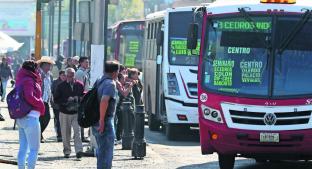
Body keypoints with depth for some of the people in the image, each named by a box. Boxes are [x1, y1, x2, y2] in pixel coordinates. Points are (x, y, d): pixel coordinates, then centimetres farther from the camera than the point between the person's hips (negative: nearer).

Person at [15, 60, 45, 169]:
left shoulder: (22, 79, 14)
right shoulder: (28, 80, -13)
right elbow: (29, 97, -25)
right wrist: (41, 105, -11)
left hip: (21, 118, 9)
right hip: (30, 117, -9)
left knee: (23, 148, 14)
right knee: (34, 149, -5)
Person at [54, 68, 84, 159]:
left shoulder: (79, 85, 4)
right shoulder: (61, 86, 0)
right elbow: (56, 99, -2)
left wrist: (78, 99, -9)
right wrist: (67, 100, -14)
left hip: (76, 113, 0)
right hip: (64, 113, 0)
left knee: (77, 131, -13)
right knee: (65, 134, 6)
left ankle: (79, 150, -17)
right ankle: (67, 151, 17)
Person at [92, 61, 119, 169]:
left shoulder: (99, 82, 12)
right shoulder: (110, 84, -16)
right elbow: (104, 100, -31)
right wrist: (102, 120, -28)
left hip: (96, 122, 9)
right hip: (106, 122, -9)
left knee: (101, 151, 20)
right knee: (106, 153, -5)